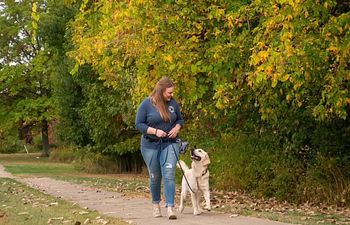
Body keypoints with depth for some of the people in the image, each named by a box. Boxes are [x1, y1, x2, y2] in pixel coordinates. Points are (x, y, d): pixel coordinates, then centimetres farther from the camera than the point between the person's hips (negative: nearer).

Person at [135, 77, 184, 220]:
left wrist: (177, 128, -8)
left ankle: (170, 207, -15)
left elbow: (180, 119, 14)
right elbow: (138, 124, -9)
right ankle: (156, 205, 29)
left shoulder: (173, 103, 0)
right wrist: (155, 131, -20)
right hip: (150, 145, -1)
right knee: (155, 177, 11)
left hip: (169, 144, 1)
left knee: (169, 175, -13)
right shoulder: (146, 104, -10)